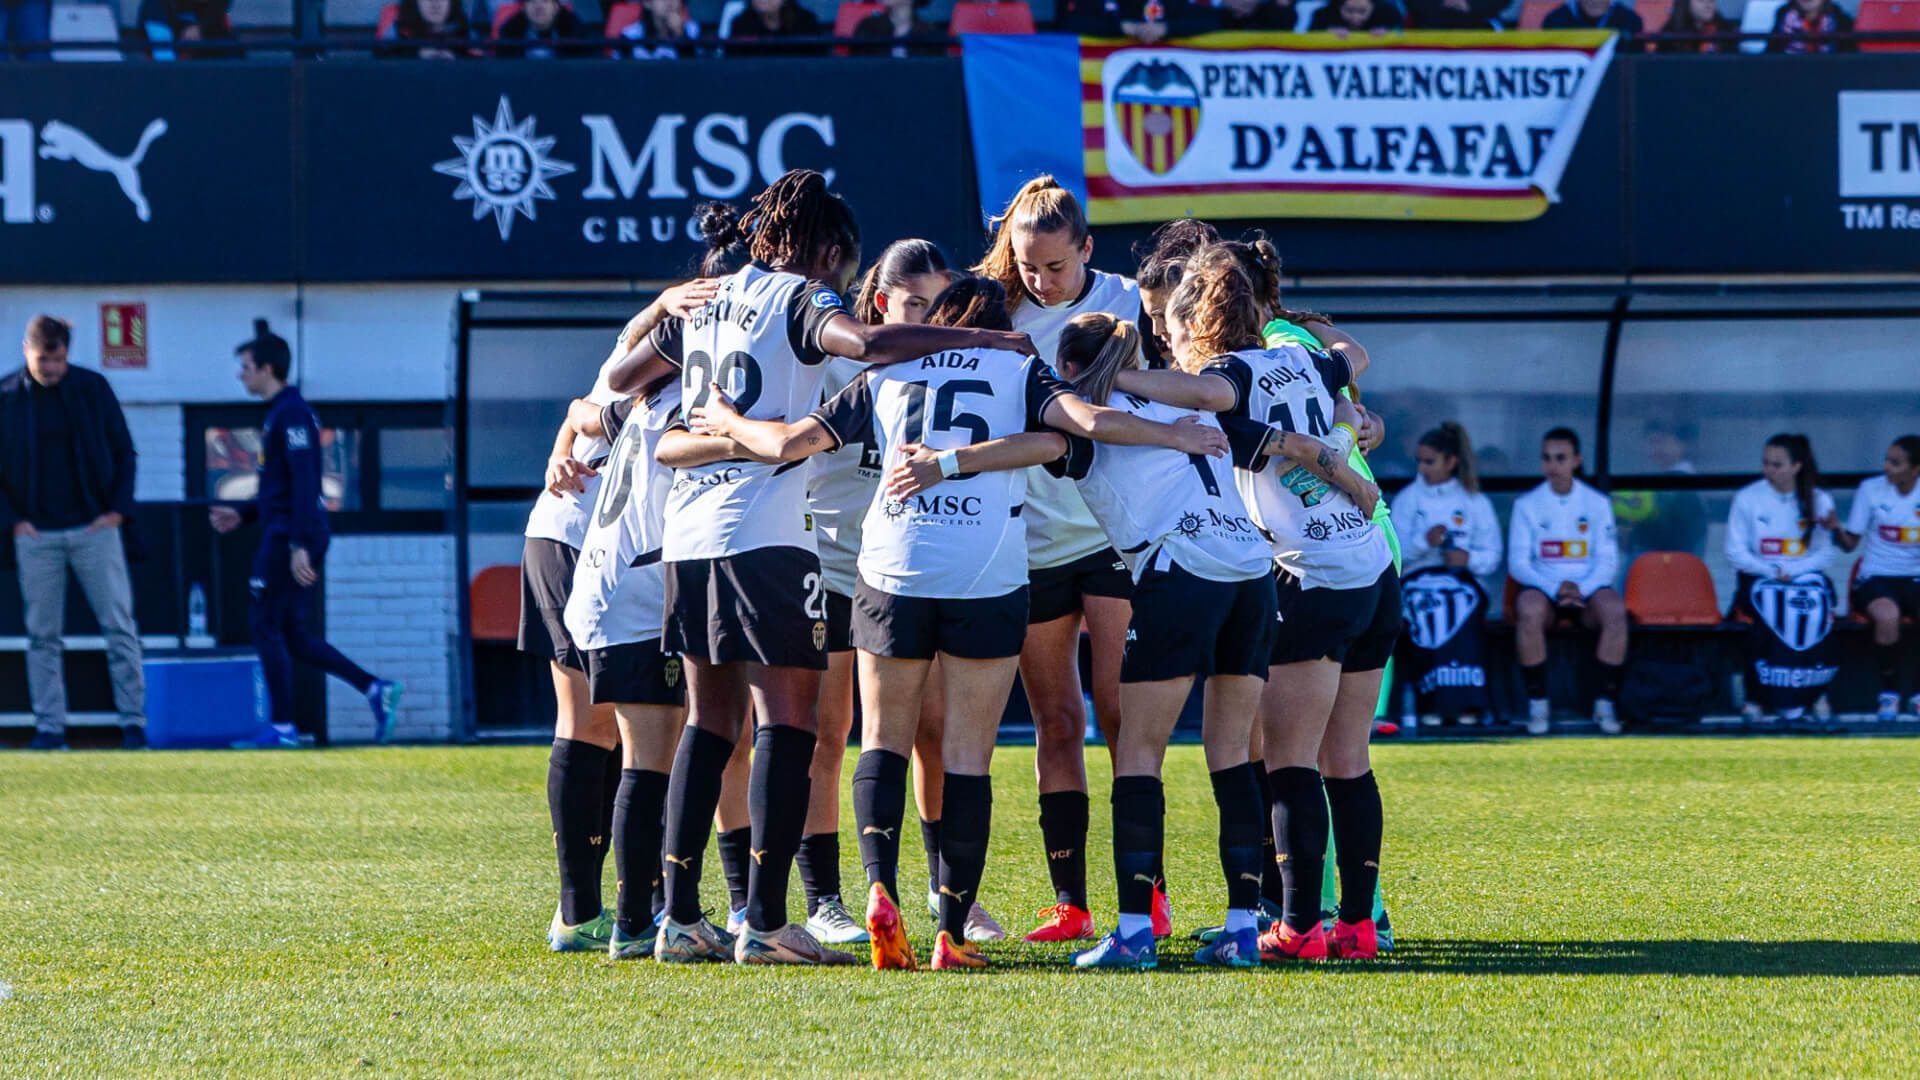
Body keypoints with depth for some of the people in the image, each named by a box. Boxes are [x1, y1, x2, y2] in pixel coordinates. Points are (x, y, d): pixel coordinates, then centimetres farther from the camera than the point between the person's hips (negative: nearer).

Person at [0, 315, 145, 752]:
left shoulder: (93, 388, 3)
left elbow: (124, 452, 9)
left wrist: (118, 508, -2)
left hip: (95, 528, 0)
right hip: (36, 534, 0)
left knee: (120, 628, -2)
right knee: (42, 636, 2)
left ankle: (134, 723, 1)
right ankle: (49, 728, 6)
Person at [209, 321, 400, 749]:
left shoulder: (291, 414, -13)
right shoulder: (279, 413, 19)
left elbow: (304, 483, -21)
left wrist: (299, 545, -26)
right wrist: (242, 514, 22)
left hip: (290, 538, -10)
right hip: (290, 538, 10)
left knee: (266, 625, -5)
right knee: (290, 634, 10)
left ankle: (283, 728, -3)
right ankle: (376, 689, 5)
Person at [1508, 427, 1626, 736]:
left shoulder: (1597, 504, 7)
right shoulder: (1527, 505, 5)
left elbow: (1608, 561, 2)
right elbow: (1518, 563, -1)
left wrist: (1581, 589, -18)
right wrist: (1555, 588, -18)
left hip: (1588, 587, 1)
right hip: (1542, 586, -1)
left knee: (1615, 610, -34)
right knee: (1529, 610, -37)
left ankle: (1606, 702, -24)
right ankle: (1538, 704, -26)